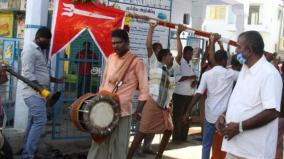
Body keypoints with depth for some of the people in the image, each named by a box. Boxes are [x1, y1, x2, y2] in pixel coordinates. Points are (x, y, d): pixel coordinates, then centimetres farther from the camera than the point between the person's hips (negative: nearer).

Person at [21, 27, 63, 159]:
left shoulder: (40, 50, 19)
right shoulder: (30, 50, -11)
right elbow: (28, 74, -20)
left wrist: (56, 80, 14)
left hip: (38, 93, 10)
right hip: (33, 92, -10)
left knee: (33, 123, 12)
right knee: (40, 122, -15)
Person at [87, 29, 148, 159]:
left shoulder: (136, 62, -9)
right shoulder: (111, 58, 9)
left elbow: (144, 90, -10)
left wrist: (138, 112, -15)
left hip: (122, 112, -5)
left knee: (118, 148, 4)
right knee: (98, 144, 13)